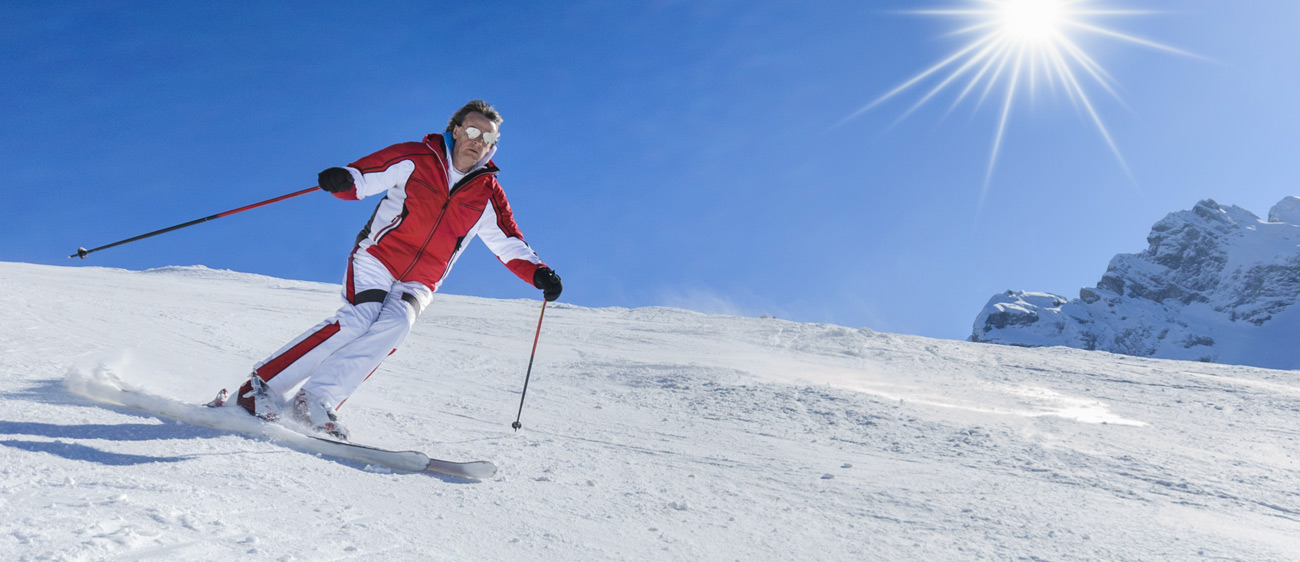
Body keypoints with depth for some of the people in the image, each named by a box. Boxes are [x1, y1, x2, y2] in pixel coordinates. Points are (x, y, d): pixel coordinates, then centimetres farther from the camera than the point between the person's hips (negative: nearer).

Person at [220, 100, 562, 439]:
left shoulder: (487, 196, 8)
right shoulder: (416, 159, 0)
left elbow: (510, 245, 10)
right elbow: (363, 175, -1)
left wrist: (538, 273, -6)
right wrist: (344, 180, -24)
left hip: (417, 286, 3)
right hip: (376, 261, -2)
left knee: (396, 324, -27)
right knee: (358, 319, -25)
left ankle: (317, 399, -25)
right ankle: (264, 387, -15)